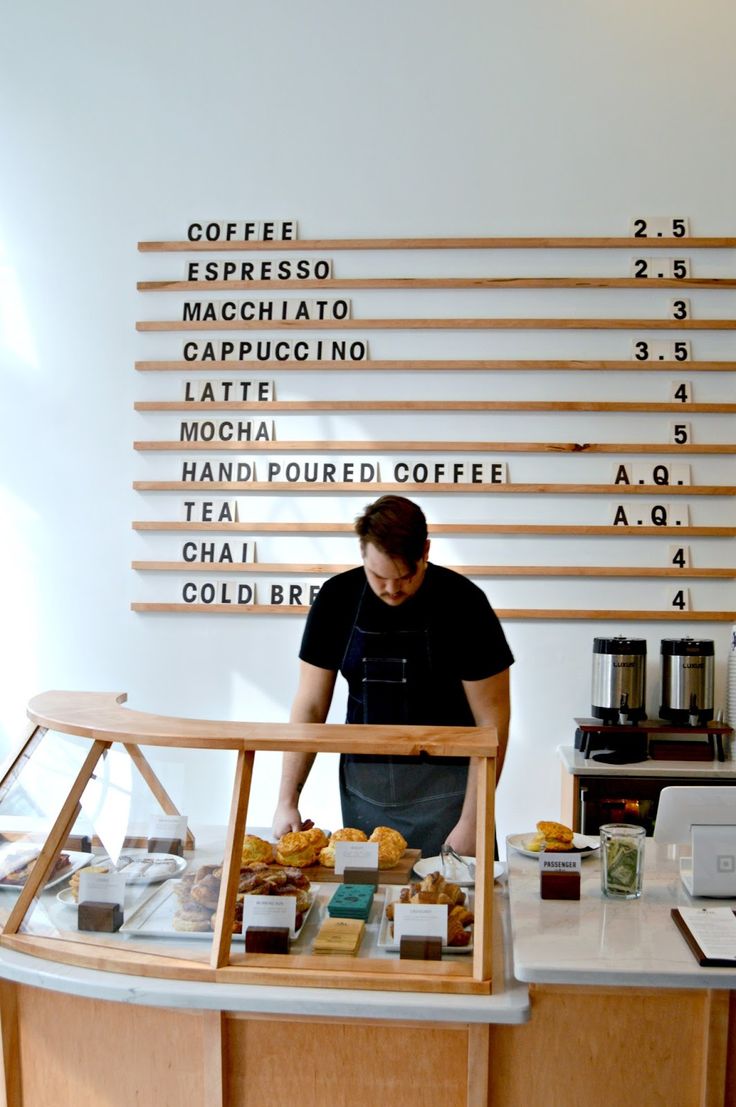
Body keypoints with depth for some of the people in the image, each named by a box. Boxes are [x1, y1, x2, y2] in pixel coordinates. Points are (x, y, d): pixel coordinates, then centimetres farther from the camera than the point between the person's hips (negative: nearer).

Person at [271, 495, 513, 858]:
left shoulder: (462, 602, -13)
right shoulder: (337, 598, -4)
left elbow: (492, 720, -10)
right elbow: (309, 706, 1)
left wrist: (471, 822, -14)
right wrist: (287, 801, -4)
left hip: (444, 788, -2)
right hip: (362, 784, 3)